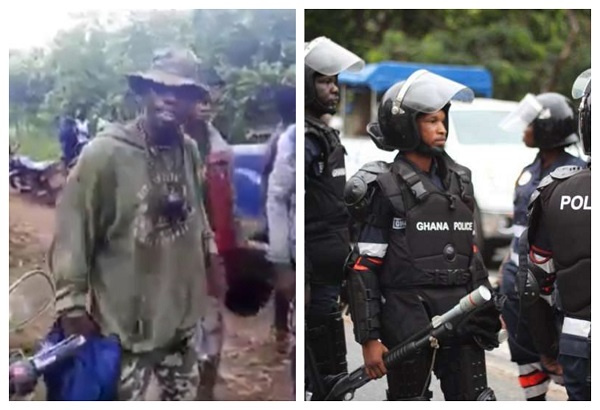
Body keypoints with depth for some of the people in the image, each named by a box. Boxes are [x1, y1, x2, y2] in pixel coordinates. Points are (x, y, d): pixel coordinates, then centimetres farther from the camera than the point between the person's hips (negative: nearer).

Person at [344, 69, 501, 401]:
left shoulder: (459, 181, 12)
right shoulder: (384, 187, -6)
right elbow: (363, 268, -8)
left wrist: (486, 312, 16)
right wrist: (368, 338, -12)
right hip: (408, 324, -5)